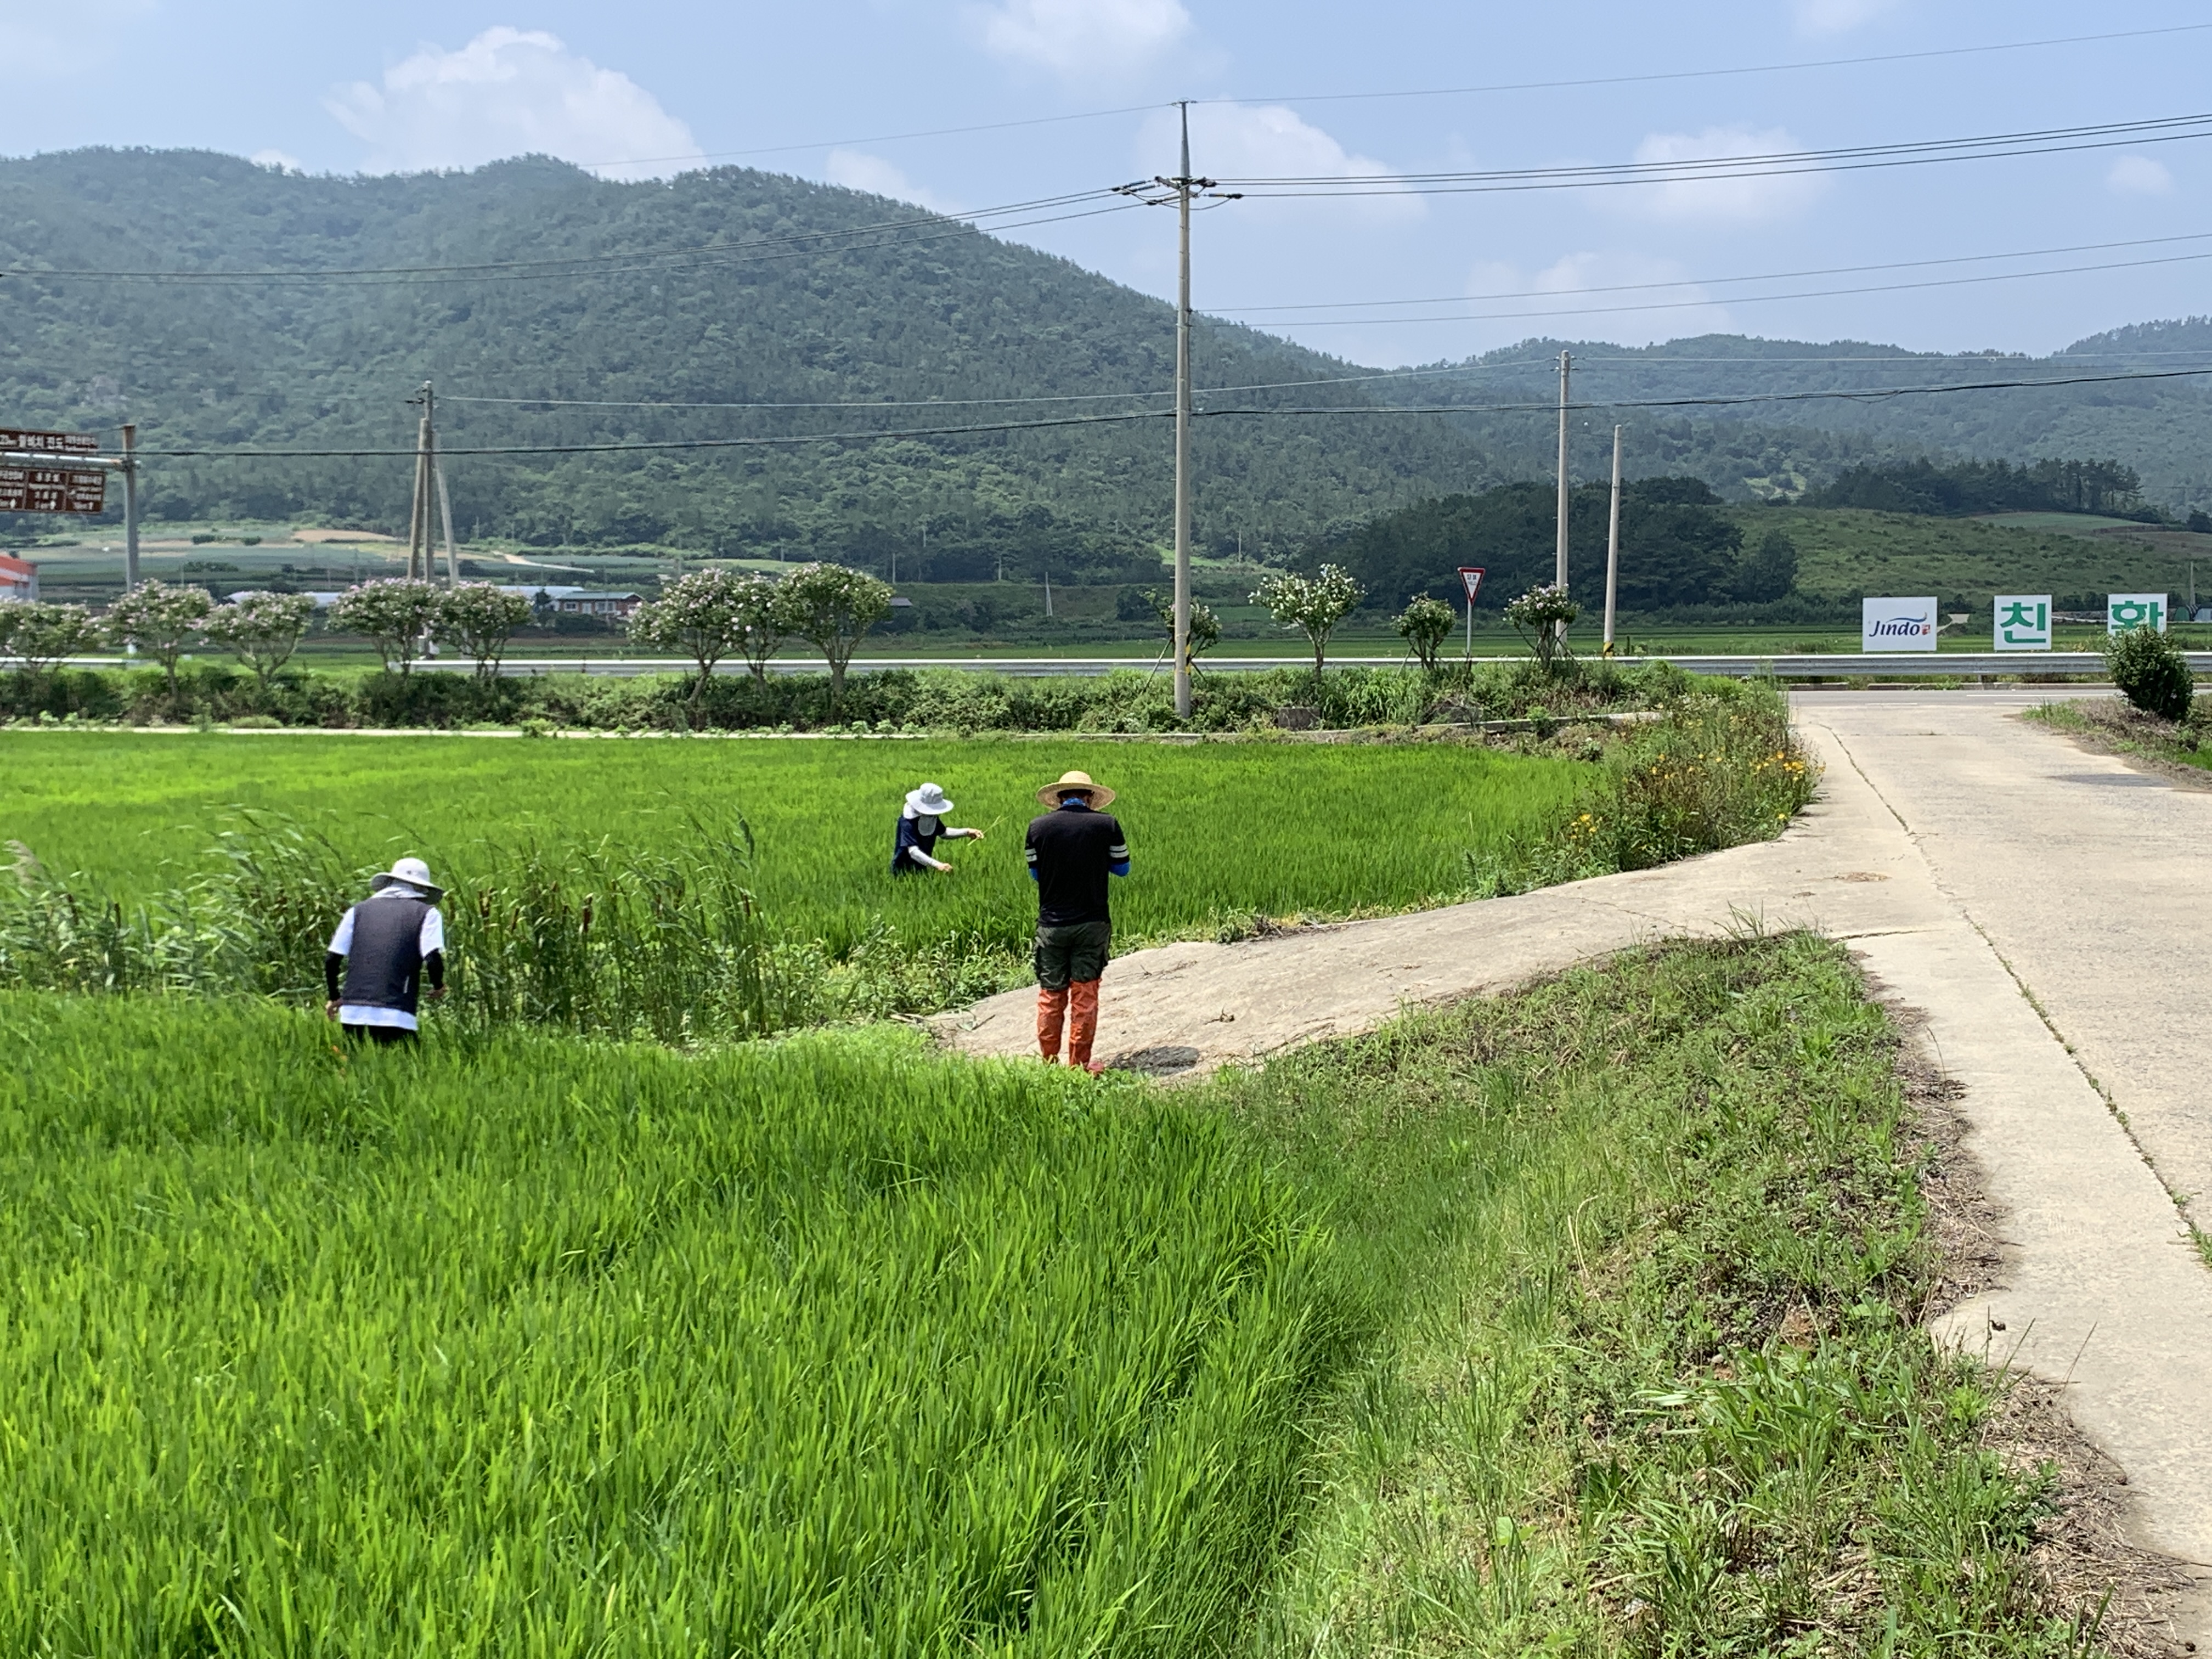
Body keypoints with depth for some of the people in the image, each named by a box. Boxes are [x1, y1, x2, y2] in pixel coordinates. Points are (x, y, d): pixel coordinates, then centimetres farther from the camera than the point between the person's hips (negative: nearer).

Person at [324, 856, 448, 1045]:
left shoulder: (359, 910, 16)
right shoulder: (427, 914, 5)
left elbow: (331, 960, 11)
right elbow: (433, 959, -8)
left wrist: (335, 998, 26)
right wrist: (438, 987, 12)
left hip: (352, 1014, 4)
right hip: (395, 1015, -4)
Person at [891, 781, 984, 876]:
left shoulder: (932, 817, -3)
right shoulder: (908, 822, -26)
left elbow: (944, 832, 17)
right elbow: (913, 851, -37)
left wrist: (967, 833, 1)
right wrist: (937, 865, -50)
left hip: (922, 869, 6)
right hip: (904, 872, -6)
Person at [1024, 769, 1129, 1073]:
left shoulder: (1038, 827, -4)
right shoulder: (1106, 824, -6)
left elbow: (1035, 874, 7)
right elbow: (1122, 868, 5)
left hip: (1051, 925, 1)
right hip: (1092, 923, -1)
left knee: (1050, 996, 10)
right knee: (1085, 996, 7)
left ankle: (1049, 1062, 15)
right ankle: (1079, 1064, 10)